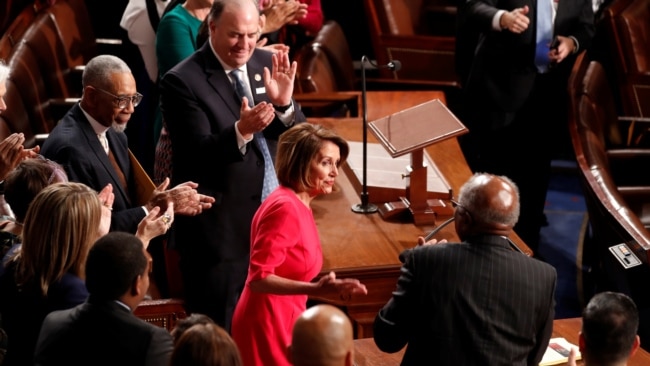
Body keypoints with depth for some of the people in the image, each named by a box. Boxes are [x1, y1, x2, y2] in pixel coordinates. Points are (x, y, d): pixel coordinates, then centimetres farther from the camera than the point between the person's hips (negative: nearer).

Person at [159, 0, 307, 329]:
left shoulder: (266, 63, 3)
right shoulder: (181, 81, -14)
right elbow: (199, 153, -20)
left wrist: (284, 103, -18)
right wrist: (241, 131, -38)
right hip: (221, 229, -6)